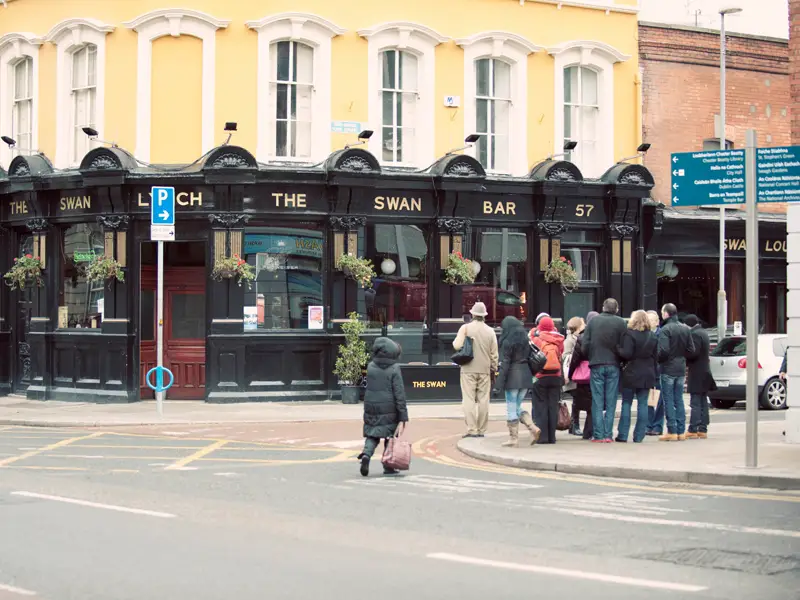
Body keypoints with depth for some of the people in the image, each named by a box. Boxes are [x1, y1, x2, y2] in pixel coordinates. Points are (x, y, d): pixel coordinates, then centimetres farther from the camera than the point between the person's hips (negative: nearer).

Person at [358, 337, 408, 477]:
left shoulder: (370, 367, 1)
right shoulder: (394, 369, -11)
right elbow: (399, 394, -13)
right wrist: (403, 417, -11)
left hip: (371, 407, 3)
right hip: (389, 410, -3)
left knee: (372, 436, 13)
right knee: (390, 436, 10)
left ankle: (366, 454, -14)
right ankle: (388, 467, 11)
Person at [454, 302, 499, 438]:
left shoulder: (465, 328, -5)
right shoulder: (490, 331, 4)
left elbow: (457, 345, -13)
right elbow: (494, 353, 6)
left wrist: (455, 341, 10)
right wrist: (494, 368, 17)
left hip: (469, 369, -3)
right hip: (485, 370, 3)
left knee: (469, 400, -2)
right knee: (483, 400, 7)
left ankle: (472, 430, -8)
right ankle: (481, 430, 8)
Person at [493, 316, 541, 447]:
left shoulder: (508, 342, -11)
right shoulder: (525, 339, 8)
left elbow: (505, 364, -14)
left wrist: (498, 385, -12)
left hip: (513, 377, -7)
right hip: (526, 376, 7)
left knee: (511, 409, 2)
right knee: (517, 407, 17)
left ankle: (513, 438, 5)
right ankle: (533, 428, 1)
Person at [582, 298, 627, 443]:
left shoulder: (593, 321, 2)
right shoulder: (620, 322, -3)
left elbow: (585, 344, 1)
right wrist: (621, 360, 12)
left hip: (596, 366, 1)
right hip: (613, 366, -1)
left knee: (597, 402, 3)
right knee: (611, 402, 4)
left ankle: (598, 435, -1)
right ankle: (608, 435, 0)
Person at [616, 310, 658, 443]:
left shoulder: (629, 335, -10)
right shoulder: (652, 337, 10)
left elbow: (626, 354, -18)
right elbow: (656, 357, 13)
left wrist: (617, 349, -2)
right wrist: (653, 375, 18)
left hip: (631, 374, -4)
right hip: (647, 375, 4)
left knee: (626, 403, 2)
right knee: (643, 404, 4)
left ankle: (623, 434, 1)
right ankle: (639, 436, 2)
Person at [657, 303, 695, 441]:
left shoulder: (665, 330, -14)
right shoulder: (686, 329, 7)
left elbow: (663, 350, -21)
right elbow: (691, 350, 6)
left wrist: (658, 360, -3)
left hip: (668, 369, -6)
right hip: (681, 369, 6)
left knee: (669, 401, -1)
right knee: (679, 400, 11)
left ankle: (672, 432, -3)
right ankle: (681, 431, 11)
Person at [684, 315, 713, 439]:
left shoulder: (695, 334, -16)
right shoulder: (703, 333, 15)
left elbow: (694, 353, -23)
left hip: (697, 374, -10)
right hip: (704, 372, 10)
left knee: (695, 403, -9)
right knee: (703, 403, 11)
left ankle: (693, 430, -10)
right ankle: (703, 429, 13)